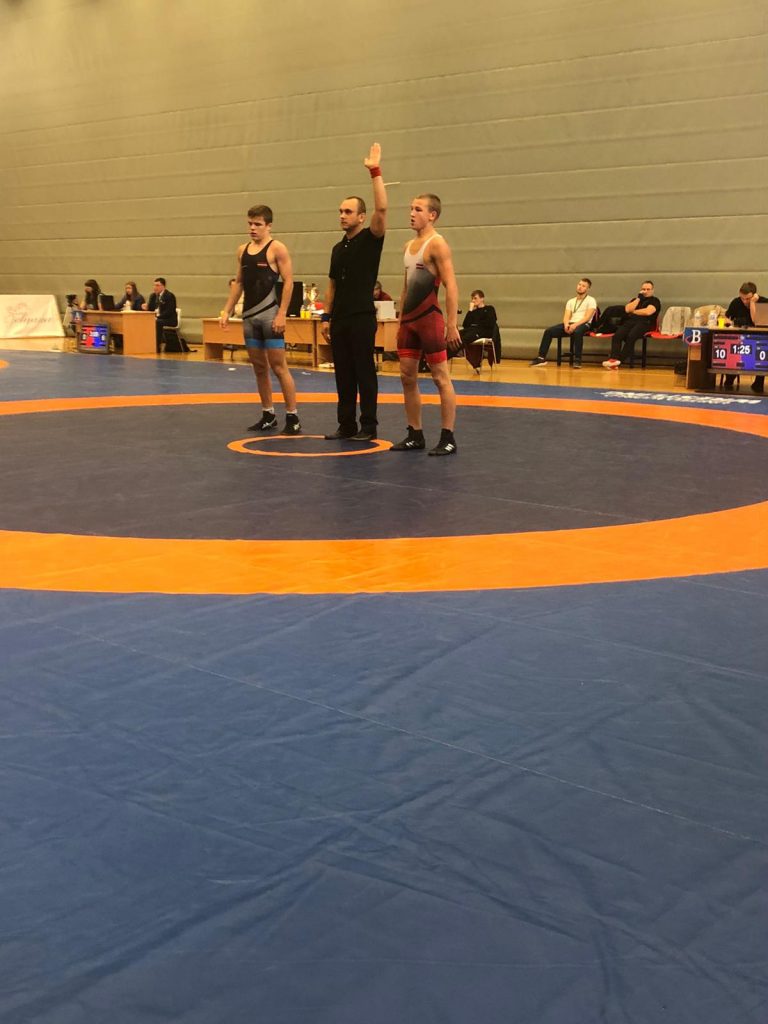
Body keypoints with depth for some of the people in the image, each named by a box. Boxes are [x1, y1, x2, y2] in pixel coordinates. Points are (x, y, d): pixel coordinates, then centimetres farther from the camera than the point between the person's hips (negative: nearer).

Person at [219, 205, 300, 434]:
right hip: (249, 315, 7)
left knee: (278, 366, -7)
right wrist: (227, 310, 11)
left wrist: (282, 314, -18)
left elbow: (288, 282, -10)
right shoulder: (243, 250, 14)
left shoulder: (277, 248, -5)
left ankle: (292, 417, -3)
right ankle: (268, 415, 18)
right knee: (259, 367, 10)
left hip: (269, 314, -7)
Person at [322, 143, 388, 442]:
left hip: (362, 318, -6)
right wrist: (326, 317, 13)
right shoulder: (338, 248, 15)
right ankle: (346, 424, 16)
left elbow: (381, 208, -19)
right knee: (343, 374, 9)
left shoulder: (370, 239, -3)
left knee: (364, 373, -2)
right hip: (340, 320, 6)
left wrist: (375, 171, -20)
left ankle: (368, 426, 4)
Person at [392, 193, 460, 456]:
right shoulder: (409, 246, 15)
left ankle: (448, 438, 0)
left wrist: (452, 324, -21)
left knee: (440, 377, -4)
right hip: (408, 319, 8)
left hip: (429, 318, -8)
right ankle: (415, 435, 17)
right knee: (407, 376, 8)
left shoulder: (437, 244, -9)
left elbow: (451, 286, -15)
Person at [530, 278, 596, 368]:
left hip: (583, 324, -6)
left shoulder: (590, 300, 5)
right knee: (548, 331, -14)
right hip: (570, 324, 6)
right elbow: (566, 316, 9)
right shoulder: (570, 301, 21)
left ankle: (577, 360, -40)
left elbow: (587, 317, -9)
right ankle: (541, 358, -14)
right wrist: (566, 324, -15)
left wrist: (575, 325, -24)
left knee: (577, 332, -42)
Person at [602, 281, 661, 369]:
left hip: (644, 323, -4)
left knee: (631, 336, -36)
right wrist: (638, 298, 8)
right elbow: (627, 309, 10)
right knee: (617, 335, -28)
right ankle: (613, 359, -42)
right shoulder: (635, 299, 30)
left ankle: (619, 360, -36)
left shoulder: (654, 301, 14)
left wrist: (633, 311, 7)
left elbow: (648, 312, -6)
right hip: (630, 321, 4)